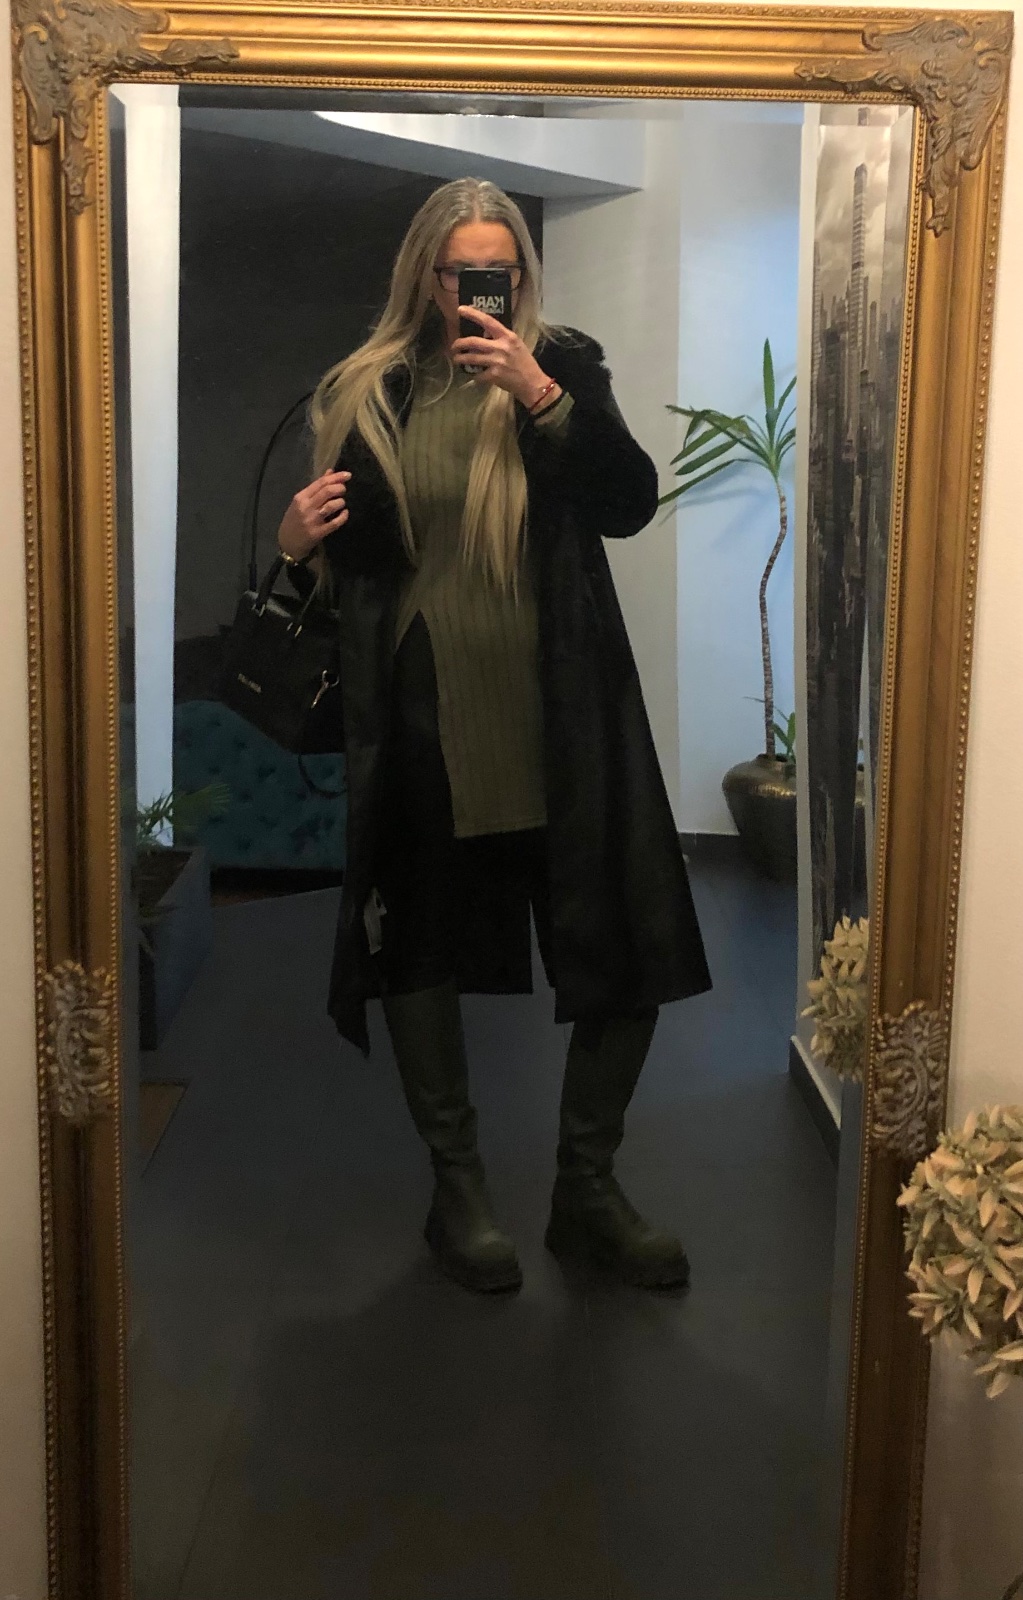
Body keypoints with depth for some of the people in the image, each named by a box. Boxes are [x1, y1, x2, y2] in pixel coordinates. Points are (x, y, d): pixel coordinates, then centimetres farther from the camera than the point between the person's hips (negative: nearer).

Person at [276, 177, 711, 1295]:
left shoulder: (563, 367, 5)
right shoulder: (368, 393, 6)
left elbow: (632, 504, -9)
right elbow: (352, 563, 12)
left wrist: (541, 395, -19)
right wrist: (300, 544, -10)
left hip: (560, 713, 0)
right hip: (420, 720, 1)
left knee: (626, 955, 0)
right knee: (419, 951, 9)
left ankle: (587, 1190, 20)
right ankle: (456, 1187, 28)